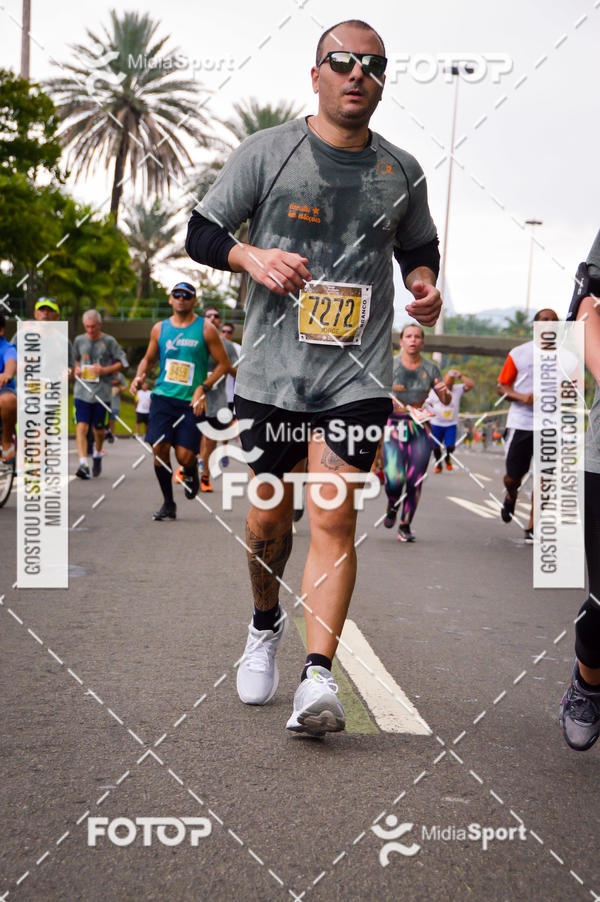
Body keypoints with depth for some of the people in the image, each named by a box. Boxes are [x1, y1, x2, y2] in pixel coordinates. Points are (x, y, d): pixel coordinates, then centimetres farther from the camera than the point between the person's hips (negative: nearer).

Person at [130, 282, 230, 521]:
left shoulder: (206, 329, 1)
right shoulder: (160, 328, 11)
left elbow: (224, 364, 2)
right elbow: (148, 358, 25)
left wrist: (203, 388, -10)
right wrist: (139, 376, 3)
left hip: (191, 401, -3)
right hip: (163, 396, 3)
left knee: (184, 456, -10)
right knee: (159, 449, -9)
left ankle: (191, 473, 29)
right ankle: (168, 503, 7)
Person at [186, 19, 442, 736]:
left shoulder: (401, 171, 9)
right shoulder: (266, 152, 2)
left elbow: (418, 247, 25)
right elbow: (201, 231, 5)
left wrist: (424, 284, 2)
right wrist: (252, 257, -15)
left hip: (358, 374, 0)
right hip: (271, 370, 0)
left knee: (334, 517, -11)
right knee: (270, 515, 9)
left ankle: (318, 677, -11)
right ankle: (265, 624, 38)